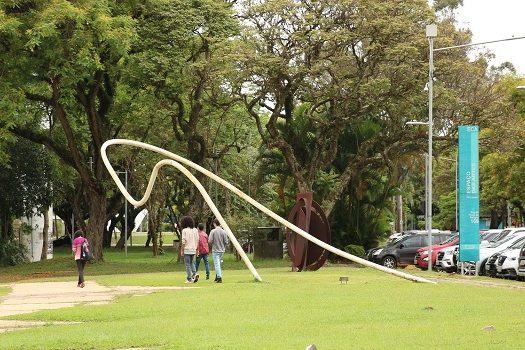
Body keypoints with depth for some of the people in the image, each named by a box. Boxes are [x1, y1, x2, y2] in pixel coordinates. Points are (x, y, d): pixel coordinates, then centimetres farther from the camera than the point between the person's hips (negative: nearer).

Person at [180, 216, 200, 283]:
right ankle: (195, 274, 2)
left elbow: (184, 241, -12)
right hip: (193, 249, 5)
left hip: (187, 250, -5)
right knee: (191, 262, 22)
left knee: (188, 264, 1)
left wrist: (182, 250, -5)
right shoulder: (195, 230, 6)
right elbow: (197, 240, 8)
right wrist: (197, 249, 16)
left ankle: (189, 279, 0)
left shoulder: (185, 230, -10)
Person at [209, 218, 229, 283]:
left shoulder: (213, 231, -12)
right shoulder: (223, 232, -2)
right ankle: (217, 276, 25)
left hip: (215, 250, -5)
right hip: (222, 250, 5)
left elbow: (210, 241, -13)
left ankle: (219, 277, -12)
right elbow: (226, 242, 0)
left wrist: (212, 245, 9)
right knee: (218, 263, 19)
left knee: (217, 264, -4)